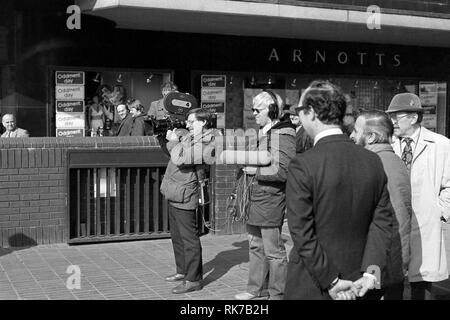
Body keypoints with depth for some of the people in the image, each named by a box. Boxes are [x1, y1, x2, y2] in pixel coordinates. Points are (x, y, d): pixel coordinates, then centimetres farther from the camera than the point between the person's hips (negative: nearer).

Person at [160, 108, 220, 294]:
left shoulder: (205, 143, -18)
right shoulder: (191, 137, 12)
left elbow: (179, 158, -26)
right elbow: (174, 151, 22)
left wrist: (174, 141, -11)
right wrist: (172, 139, 5)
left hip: (184, 196, -10)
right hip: (174, 194, 10)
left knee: (189, 238, -4)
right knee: (177, 236, 19)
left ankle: (193, 280, 2)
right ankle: (183, 271, 32)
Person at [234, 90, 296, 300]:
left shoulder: (283, 134, -15)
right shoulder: (264, 133, 13)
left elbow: (284, 171, -21)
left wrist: (256, 171, -16)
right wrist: (250, 166, 10)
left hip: (271, 197, -10)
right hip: (258, 196, 10)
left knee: (273, 250, 1)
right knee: (256, 245, 18)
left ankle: (278, 294, 13)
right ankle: (258, 288, 31)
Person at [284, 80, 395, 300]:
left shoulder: (302, 165, -18)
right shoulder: (373, 161, -1)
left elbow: (302, 233, -18)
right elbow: (382, 221, -3)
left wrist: (331, 281, -12)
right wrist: (370, 270, -8)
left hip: (312, 288, -5)